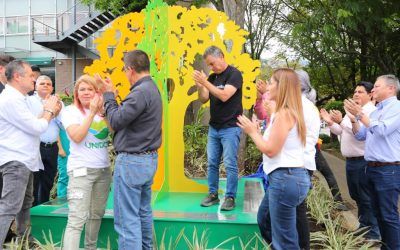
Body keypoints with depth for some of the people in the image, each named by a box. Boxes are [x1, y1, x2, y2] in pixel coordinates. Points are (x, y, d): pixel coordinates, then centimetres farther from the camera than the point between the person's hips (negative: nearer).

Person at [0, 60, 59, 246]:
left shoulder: (17, 98, 15)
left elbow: (30, 125, 17)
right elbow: (37, 128, -19)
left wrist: (48, 112, 6)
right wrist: (49, 111, -3)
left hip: (24, 160, 11)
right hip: (15, 161, -11)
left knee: (25, 203, 20)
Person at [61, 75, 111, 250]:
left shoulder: (103, 110, 10)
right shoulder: (70, 111, -1)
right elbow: (77, 137, -15)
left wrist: (104, 110, -13)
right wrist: (92, 113, -16)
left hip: (104, 169, 5)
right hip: (81, 170, -5)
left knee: (96, 214, 15)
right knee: (77, 219, -13)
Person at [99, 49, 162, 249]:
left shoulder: (140, 92, -20)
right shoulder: (152, 88, 12)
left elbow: (116, 121, -17)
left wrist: (108, 95, -4)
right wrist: (112, 95, 10)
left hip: (132, 161, -10)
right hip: (149, 158, 10)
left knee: (127, 218, -3)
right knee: (143, 212, 21)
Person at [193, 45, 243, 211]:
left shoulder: (234, 74, -9)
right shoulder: (212, 77, 10)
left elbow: (224, 96, -21)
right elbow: (204, 100, 7)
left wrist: (205, 82, -22)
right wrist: (199, 86, -11)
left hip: (230, 128, -6)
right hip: (213, 127, 7)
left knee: (230, 164, -3)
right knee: (212, 163, 9)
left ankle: (230, 197, 6)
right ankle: (213, 194, 19)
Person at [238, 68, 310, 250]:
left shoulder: (284, 114, -15)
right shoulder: (290, 112, 17)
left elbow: (270, 150, -17)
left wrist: (252, 132, -5)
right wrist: (256, 131, 14)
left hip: (285, 178, -11)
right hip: (288, 177, 11)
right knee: (265, 222, 27)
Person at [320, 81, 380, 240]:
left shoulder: (371, 112, -13)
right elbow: (341, 131, 20)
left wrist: (341, 121, -29)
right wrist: (330, 122, 3)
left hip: (363, 161, -9)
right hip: (350, 160, 10)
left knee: (366, 198, -3)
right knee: (356, 196, 18)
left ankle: (373, 233, 8)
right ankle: (363, 227, 33)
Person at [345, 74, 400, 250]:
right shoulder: (376, 111, 16)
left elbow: (382, 130, -22)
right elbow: (361, 136, 15)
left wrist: (361, 114, -18)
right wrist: (354, 120, -1)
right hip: (372, 168, 9)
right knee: (378, 212, 16)